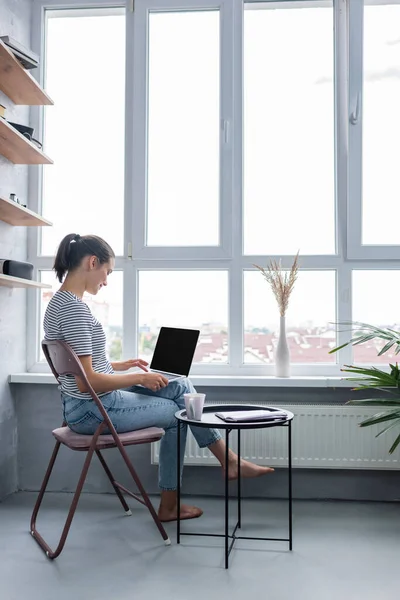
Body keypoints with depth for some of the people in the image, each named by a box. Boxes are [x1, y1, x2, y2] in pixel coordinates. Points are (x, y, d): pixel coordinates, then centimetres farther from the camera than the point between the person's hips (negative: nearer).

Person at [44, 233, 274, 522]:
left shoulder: (63, 301, 9)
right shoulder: (73, 307, -23)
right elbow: (87, 381, -26)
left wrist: (121, 365, 12)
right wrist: (140, 378, -15)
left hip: (92, 403, 9)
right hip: (93, 410, -9)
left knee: (180, 387, 10)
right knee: (178, 411, 10)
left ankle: (229, 460, 16)